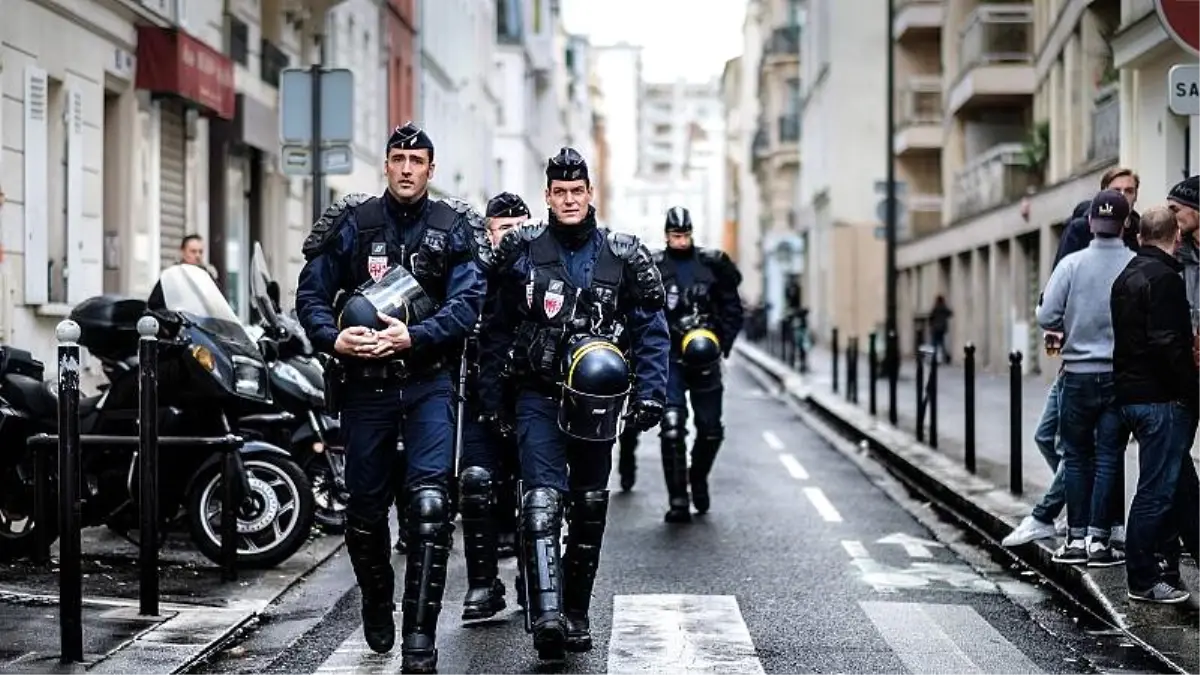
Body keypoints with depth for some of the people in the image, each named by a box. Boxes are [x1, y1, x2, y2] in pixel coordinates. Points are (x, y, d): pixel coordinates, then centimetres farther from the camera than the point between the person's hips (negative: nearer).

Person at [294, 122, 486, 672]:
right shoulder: (352, 224, 4)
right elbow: (311, 293, 3)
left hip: (428, 383, -1)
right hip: (366, 382, 2)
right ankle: (377, 606, 36)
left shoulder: (452, 229, 2)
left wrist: (412, 336, -21)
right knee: (365, 508, 10)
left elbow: (466, 302, -8)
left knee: (429, 505, -14)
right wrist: (332, 338, -16)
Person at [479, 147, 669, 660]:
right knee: (543, 501, -18)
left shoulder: (623, 257, 3)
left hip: (595, 400, 2)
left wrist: (651, 392, -7)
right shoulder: (521, 251, 2)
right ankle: (546, 617, -28)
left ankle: (576, 614, 22)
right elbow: (495, 330, 7)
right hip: (538, 395, -2)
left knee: (589, 509, 9)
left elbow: (651, 330, 4)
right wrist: (490, 398, 5)